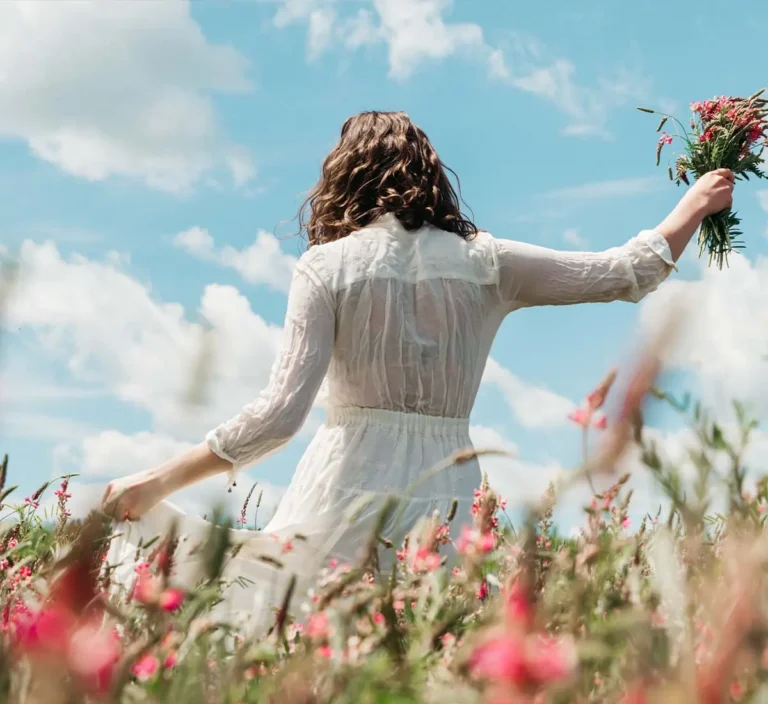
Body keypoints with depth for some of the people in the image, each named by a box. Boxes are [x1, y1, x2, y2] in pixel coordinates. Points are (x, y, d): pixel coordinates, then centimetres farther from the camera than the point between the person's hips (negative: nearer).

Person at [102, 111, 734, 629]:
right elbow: (627, 275, 12)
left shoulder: (328, 267, -1)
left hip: (349, 489, -2)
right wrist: (696, 205, 30)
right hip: (445, 495, 3)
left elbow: (279, 415, -10)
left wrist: (156, 484, -3)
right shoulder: (485, 263, 6)